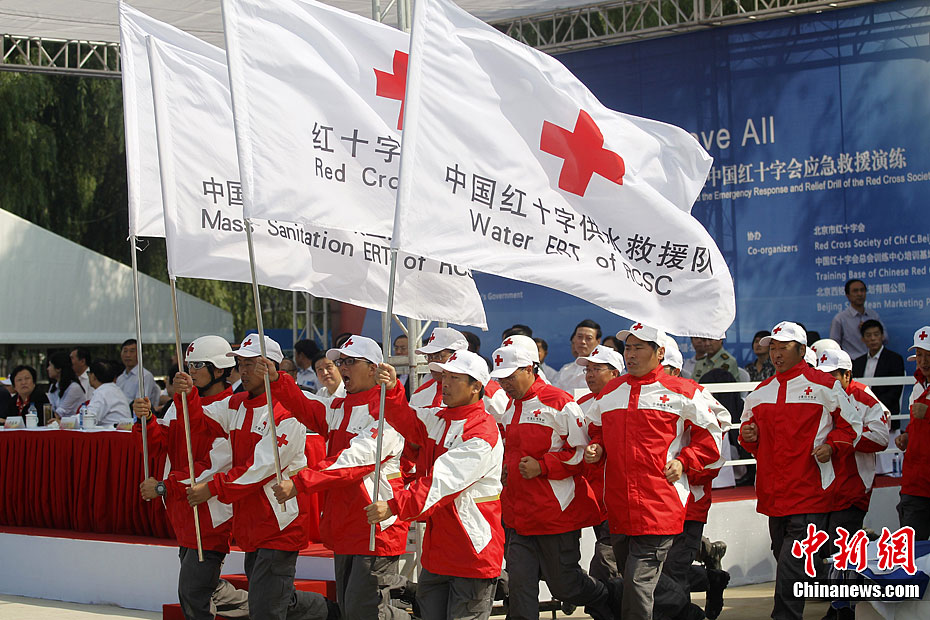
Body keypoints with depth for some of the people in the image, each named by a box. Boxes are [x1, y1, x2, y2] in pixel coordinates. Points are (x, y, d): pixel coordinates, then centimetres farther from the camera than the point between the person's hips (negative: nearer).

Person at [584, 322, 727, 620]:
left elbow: (711, 433, 6)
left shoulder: (681, 392, 0)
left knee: (639, 583, -14)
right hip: (618, 506, 6)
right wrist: (595, 449, 7)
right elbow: (596, 430, 29)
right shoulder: (609, 392, 14)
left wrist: (683, 462, -6)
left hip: (660, 504, -6)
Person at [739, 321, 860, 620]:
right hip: (774, 492, 6)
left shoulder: (824, 386, 0)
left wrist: (832, 446, -12)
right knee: (785, 559, 13)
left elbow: (851, 424, 4)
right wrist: (748, 435, 4)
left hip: (810, 492, -6)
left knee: (791, 568, -15)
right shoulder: (761, 392, 15)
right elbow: (749, 428, 26)